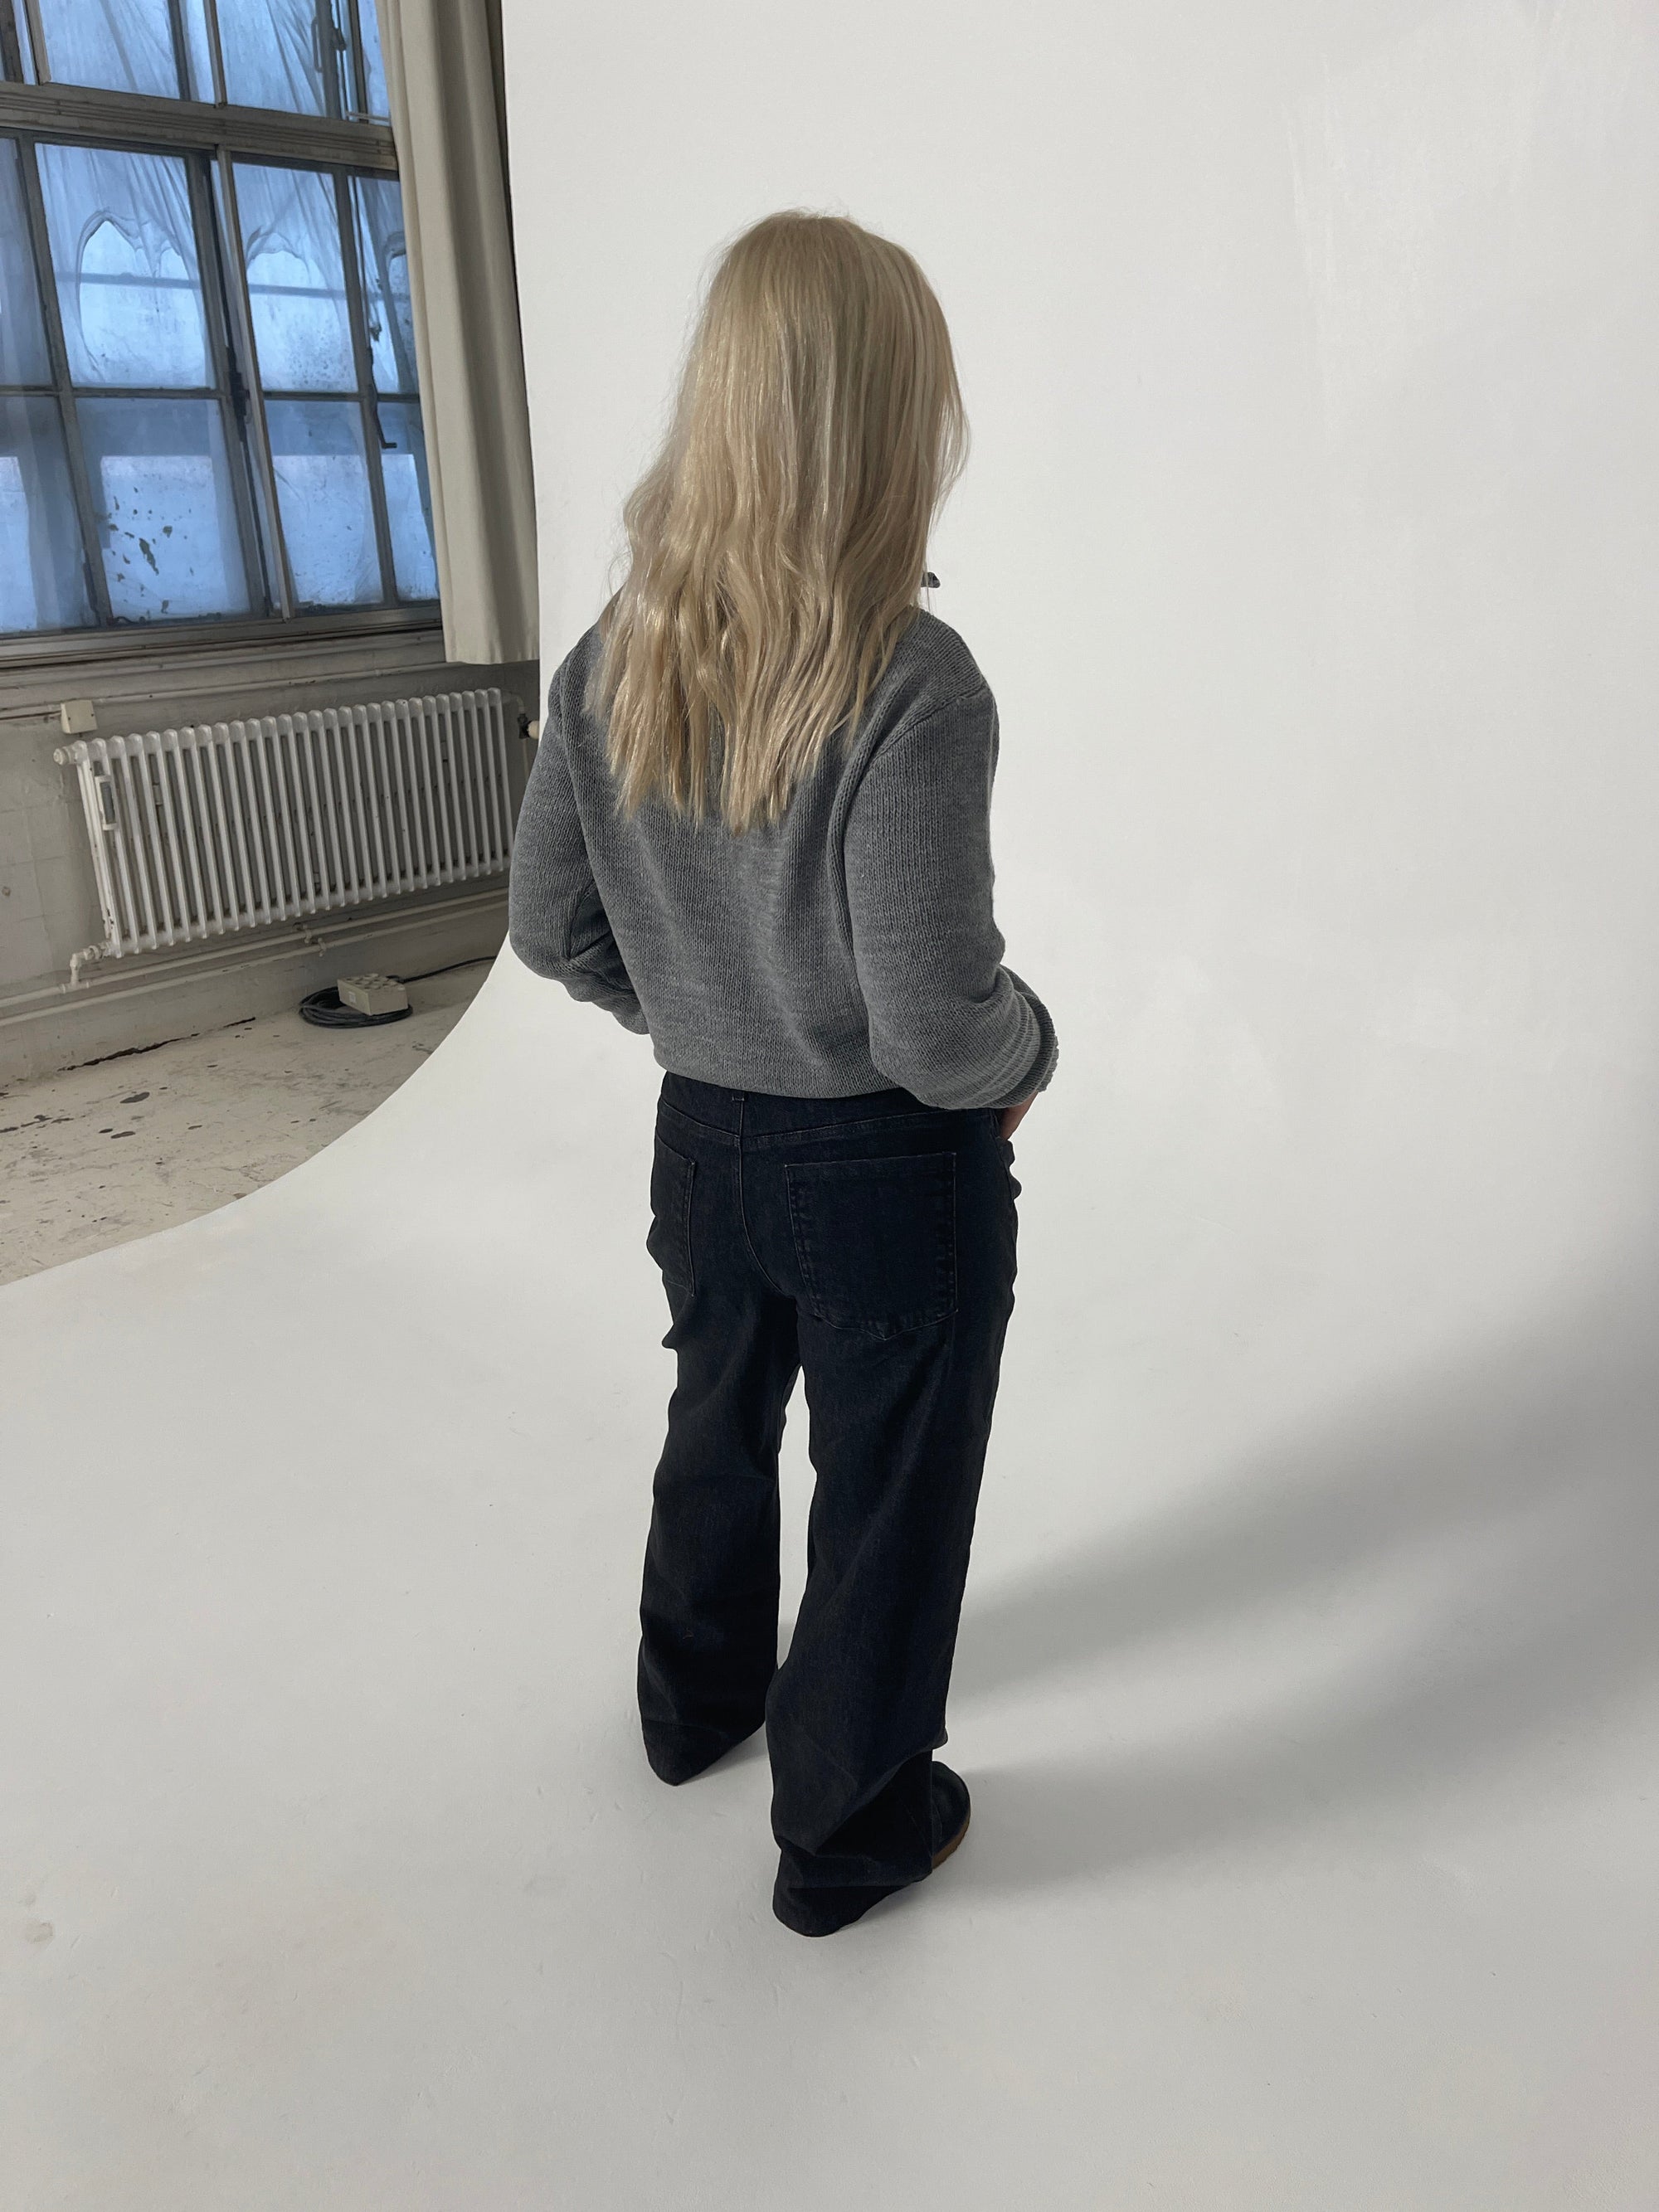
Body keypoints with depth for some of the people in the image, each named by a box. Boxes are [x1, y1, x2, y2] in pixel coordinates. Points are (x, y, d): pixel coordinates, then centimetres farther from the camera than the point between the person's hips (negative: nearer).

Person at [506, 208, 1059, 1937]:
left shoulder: (612, 660, -7)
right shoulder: (913, 688, -26)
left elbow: (551, 925, 1)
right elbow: (939, 1032, -25)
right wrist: (1035, 1050, -4)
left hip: (702, 1141, 6)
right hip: (893, 1171, -5)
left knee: (716, 1431, 28)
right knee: (886, 1501, 15)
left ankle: (696, 1702, 53)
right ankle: (845, 1837, 37)